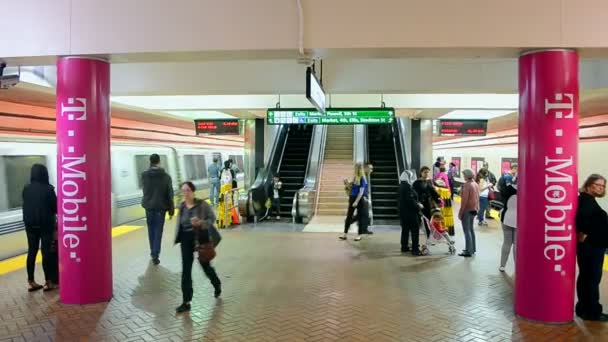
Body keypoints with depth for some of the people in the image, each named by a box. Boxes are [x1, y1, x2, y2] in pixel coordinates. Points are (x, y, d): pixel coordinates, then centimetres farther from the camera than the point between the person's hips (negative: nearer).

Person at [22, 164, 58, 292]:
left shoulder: (26, 189, 1)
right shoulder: (48, 189, -12)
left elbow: (26, 206, 10)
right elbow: (55, 207, -7)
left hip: (30, 224, 4)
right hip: (46, 224, -4)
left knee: (31, 252, 10)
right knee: (46, 252, 1)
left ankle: (31, 282, 16)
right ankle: (48, 282, 6)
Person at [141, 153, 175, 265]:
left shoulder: (144, 175, -6)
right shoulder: (166, 176, -9)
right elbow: (170, 195, -7)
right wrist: (171, 210, 0)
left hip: (149, 206, 2)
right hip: (160, 207, -2)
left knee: (151, 230, 17)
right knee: (158, 231, 2)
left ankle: (153, 252, 27)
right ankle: (155, 254, -5)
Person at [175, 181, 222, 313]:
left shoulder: (202, 204, -11)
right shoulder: (181, 206, 2)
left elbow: (212, 218, -7)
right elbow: (179, 223, 13)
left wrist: (201, 222, -25)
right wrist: (177, 238, 10)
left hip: (201, 238, -3)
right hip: (186, 239, 4)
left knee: (205, 265, 13)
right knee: (186, 270, 0)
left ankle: (217, 285, 45)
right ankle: (186, 302, 7)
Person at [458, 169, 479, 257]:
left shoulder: (466, 185, -18)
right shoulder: (476, 184, 8)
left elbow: (464, 200, -20)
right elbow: (477, 198, 12)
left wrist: (460, 212, -16)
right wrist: (477, 208, 18)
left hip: (467, 210, -9)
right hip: (474, 209, 9)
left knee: (467, 230, -4)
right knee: (471, 229, 18)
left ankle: (468, 251, -2)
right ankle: (472, 249, 27)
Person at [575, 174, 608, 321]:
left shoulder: (589, 200, 16)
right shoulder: (587, 199, -15)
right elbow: (582, 215, -33)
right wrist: (583, 233, -22)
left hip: (593, 245, 10)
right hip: (590, 246, -10)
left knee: (586, 277, 13)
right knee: (593, 278, -3)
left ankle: (584, 309, 21)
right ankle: (593, 312, 5)